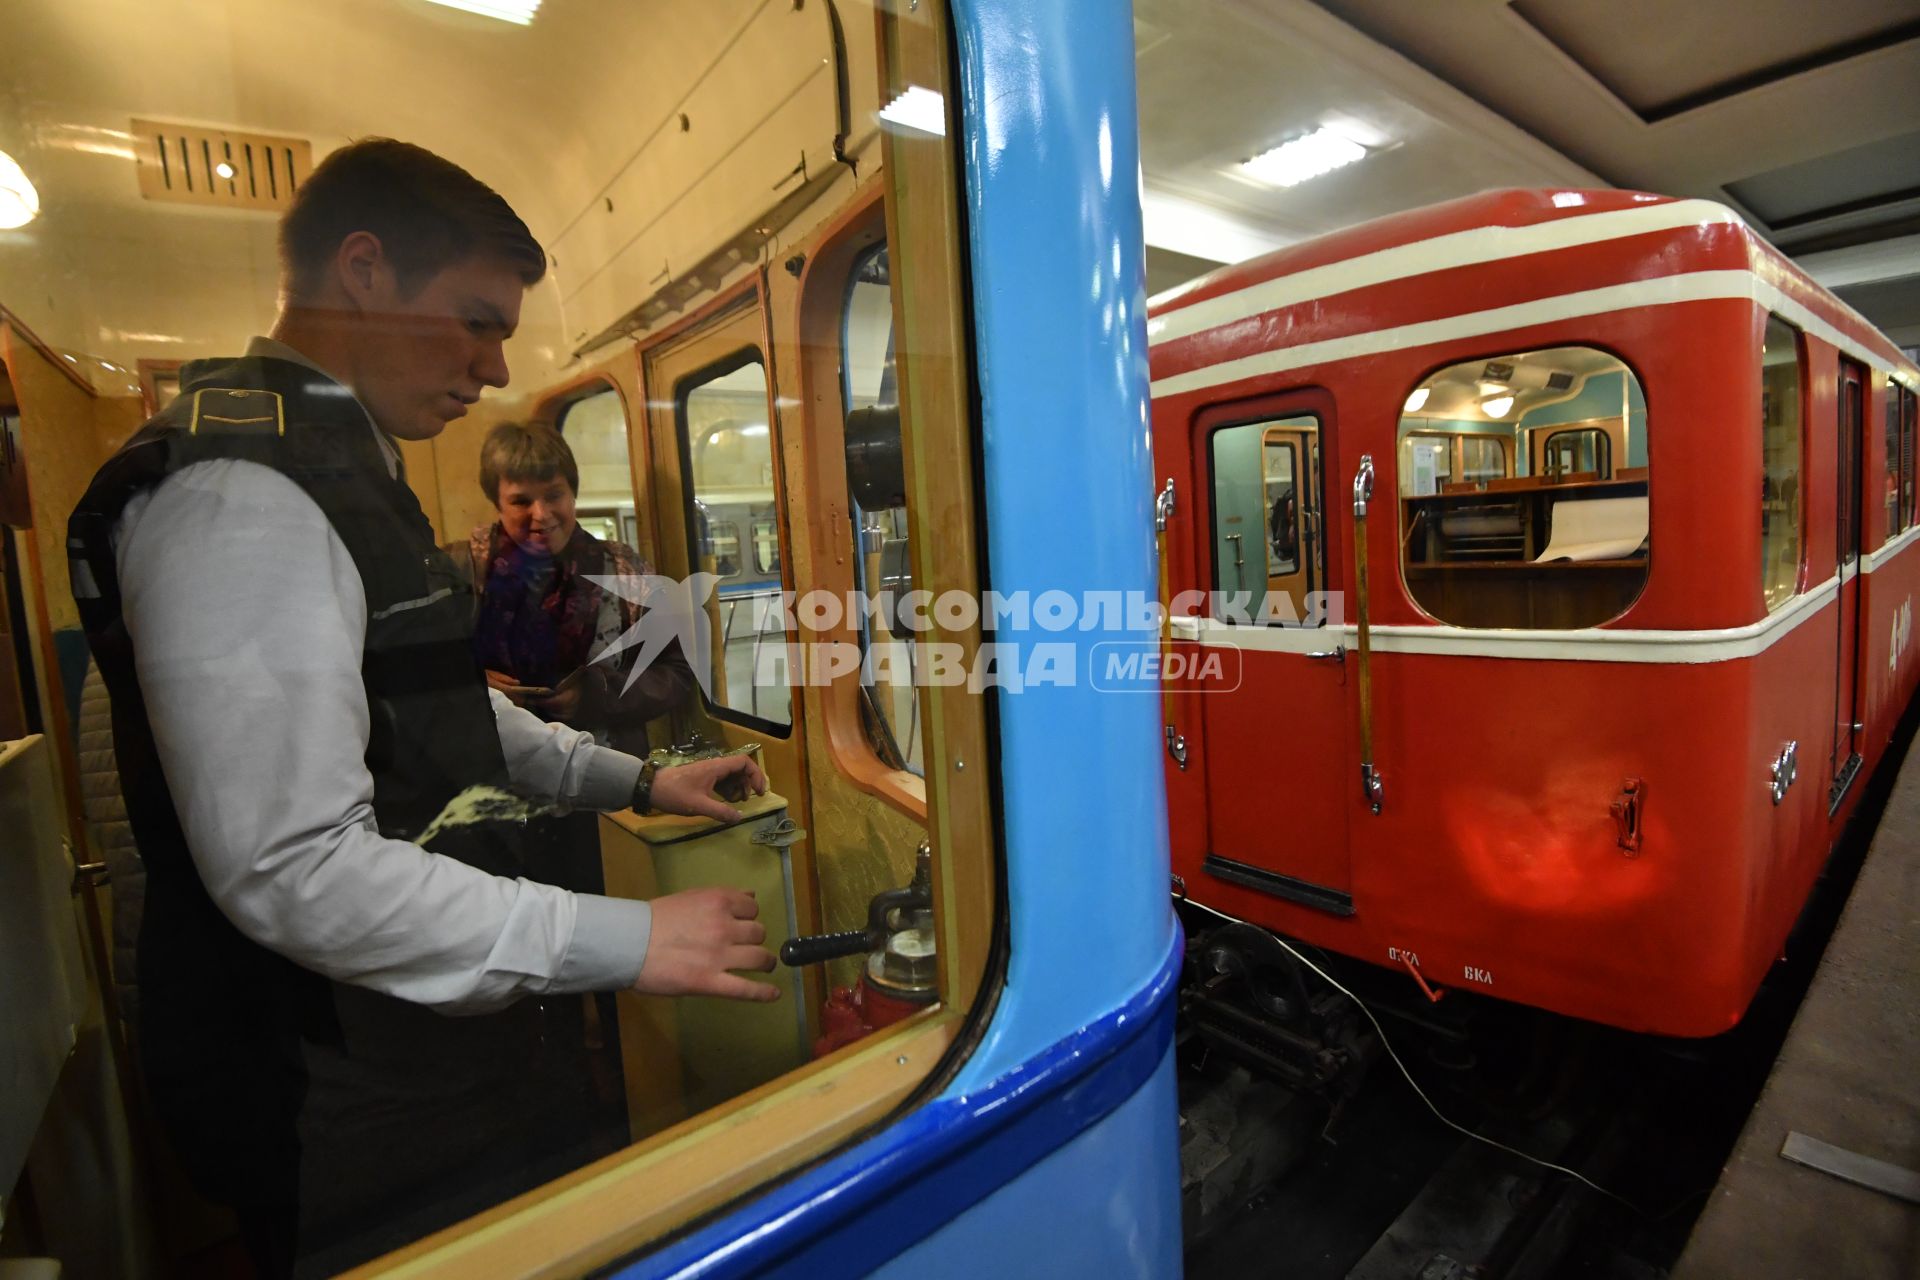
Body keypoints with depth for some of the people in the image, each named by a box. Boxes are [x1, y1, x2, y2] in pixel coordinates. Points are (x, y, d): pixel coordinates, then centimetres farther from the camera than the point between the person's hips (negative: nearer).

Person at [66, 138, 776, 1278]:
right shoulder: (239, 499, -24)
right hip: (346, 1101, -9)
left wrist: (635, 782, 10)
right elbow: (295, 868, -29)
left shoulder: (340, 469, 11)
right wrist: (627, 942, -26)